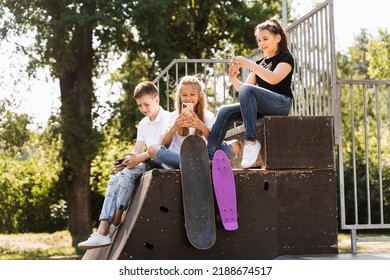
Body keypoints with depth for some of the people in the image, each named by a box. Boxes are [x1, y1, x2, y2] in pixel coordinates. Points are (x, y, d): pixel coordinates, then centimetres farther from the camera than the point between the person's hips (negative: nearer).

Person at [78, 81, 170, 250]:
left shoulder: (167, 118, -4)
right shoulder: (143, 124, 20)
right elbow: (137, 151, 12)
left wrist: (140, 158, -28)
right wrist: (125, 161, -10)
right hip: (147, 164, 8)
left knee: (127, 174, -29)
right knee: (114, 181, -16)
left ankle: (114, 225, -18)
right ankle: (103, 232, -29)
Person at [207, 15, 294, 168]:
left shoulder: (285, 58, 4)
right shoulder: (260, 63, 24)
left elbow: (274, 79, -18)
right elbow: (243, 88, 16)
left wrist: (248, 64, -23)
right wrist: (233, 79, -6)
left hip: (281, 104, -7)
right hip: (262, 108, 7)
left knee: (247, 90, -33)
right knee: (225, 112, -13)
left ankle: (251, 141, -37)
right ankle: (210, 155, -25)